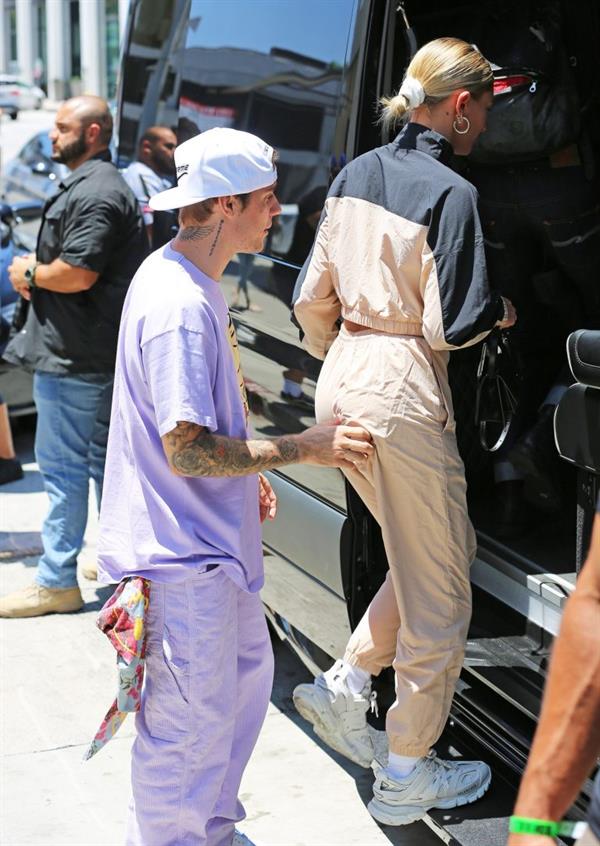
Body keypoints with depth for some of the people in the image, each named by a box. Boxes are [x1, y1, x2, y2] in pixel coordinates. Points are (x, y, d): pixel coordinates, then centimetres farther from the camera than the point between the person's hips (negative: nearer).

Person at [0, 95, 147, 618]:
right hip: (100, 352, 11)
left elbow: (76, 274, -25)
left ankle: (57, 581, 0)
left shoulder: (94, 193, -17)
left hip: (74, 356, -11)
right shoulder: (102, 184, 18)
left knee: (62, 465, -6)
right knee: (103, 458, 17)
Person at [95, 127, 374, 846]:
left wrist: (246, 478, 19)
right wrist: (302, 448, -20)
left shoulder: (190, 281, 8)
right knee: (190, 721, 2)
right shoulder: (178, 304, -25)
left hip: (213, 538, 11)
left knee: (245, 675, 23)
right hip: (181, 552, -11)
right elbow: (187, 452, -27)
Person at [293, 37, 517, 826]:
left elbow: (313, 297, 11)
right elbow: (451, 326, -16)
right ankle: (407, 776, 16)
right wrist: (501, 311, 3)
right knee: (437, 589, 6)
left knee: (447, 550, 23)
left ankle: (347, 683, 18)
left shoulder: (356, 176, 8)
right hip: (404, 391, -8)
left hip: (343, 384, 8)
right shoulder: (450, 193, -15)